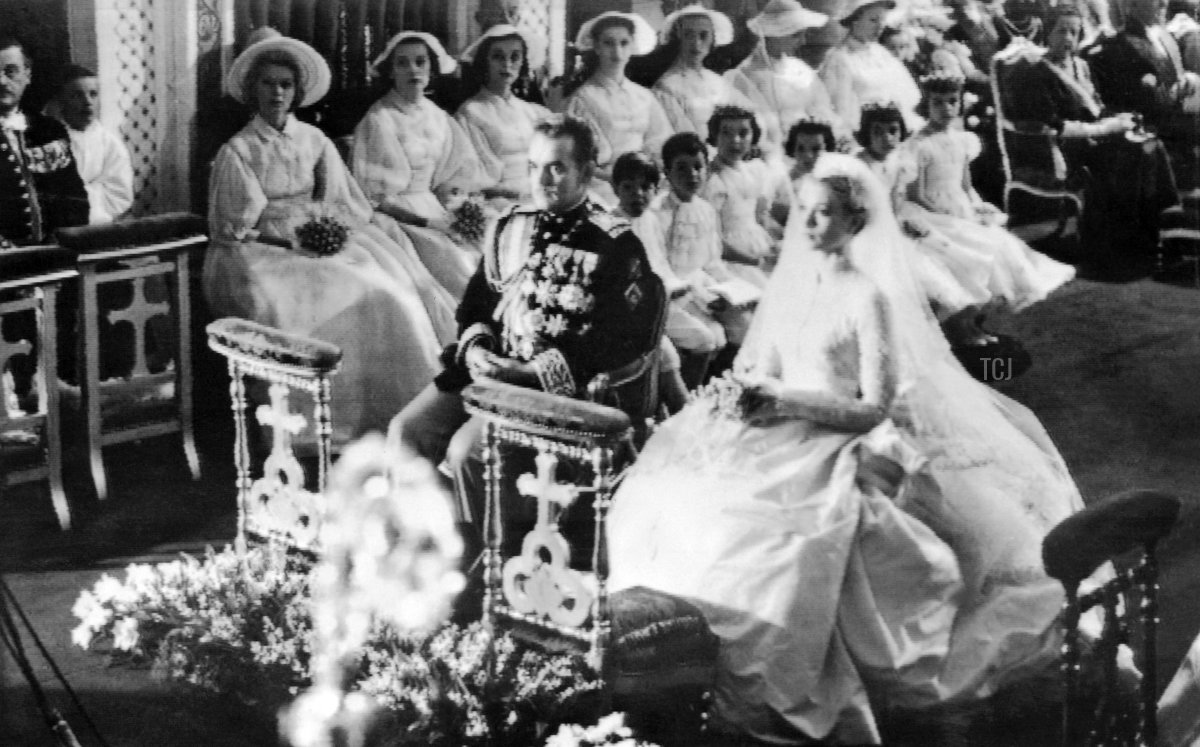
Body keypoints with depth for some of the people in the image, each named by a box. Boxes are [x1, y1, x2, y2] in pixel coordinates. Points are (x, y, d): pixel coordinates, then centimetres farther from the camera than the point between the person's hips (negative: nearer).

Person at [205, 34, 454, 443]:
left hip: (320, 246, 4)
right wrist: (293, 238, -15)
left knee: (383, 290, -23)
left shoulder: (315, 142, 13)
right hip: (260, 253, -4)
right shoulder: (237, 151, 2)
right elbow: (239, 225, -3)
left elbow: (345, 206, 11)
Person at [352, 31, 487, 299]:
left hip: (434, 214, 5)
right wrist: (424, 220, -14)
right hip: (398, 218, -5)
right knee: (457, 269, -25)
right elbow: (372, 192, -7)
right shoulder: (378, 120, -6)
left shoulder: (438, 118, 10)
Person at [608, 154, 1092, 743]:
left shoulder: (870, 296, -7)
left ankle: (780, 699, -21)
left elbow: (874, 407, -11)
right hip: (784, 433, 7)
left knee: (767, 517, -33)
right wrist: (746, 390, -6)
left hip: (843, 446, -7)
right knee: (670, 489, -15)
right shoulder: (792, 280, 12)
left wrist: (781, 397, -18)